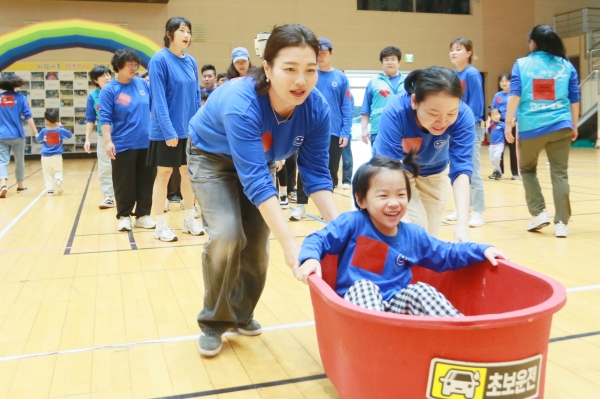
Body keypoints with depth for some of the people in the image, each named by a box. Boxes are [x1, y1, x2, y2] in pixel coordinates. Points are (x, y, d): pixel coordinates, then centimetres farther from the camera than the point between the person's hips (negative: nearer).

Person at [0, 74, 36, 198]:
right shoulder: (21, 98, -2)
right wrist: (36, 133, -4)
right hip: (17, 135, -1)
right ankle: (20, 186, 26)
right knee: (19, 161, 14)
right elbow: (28, 117, -6)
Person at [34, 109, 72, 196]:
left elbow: (37, 140, 10)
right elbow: (70, 135, 12)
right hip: (57, 156, 0)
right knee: (58, 172, 9)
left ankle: (50, 190, 3)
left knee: (47, 174, 7)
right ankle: (58, 179, -21)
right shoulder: (60, 130, -7)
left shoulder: (44, 131, -7)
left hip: (46, 157, 0)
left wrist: (37, 135, 31)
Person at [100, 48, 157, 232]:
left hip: (146, 143, 4)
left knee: (146, 181, 9)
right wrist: (108, 142, -17)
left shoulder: (143, 84, 6)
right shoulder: (109, 90, -5)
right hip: (123, 145, -4)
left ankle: (143, 215, 21)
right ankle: (124, 216, 18)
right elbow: (105, 118, -8)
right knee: (124, 184, 4)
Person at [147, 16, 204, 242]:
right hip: (167, 130, -6)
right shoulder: (159, 60, -11)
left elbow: (196, 97, 10)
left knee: (189, 173, 11)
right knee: (164, 174, 3)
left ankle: (189, 219, 24)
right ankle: (160, 226, 13)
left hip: (190, 129, 6)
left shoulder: (191, 62, 7)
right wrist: (169, 130, -20)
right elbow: (159, 99, -15)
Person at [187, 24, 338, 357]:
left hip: (260, 161, 5)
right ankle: (213, 322, 1)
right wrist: (290, 243, -49)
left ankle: (241, 313, 26)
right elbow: (255, 180, -44)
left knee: (257, 242, 1)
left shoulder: (317, 109, -26)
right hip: (213, 158, -4)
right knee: (228, 235, -21)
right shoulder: (241, 103, -41)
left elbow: (316, 174, -21)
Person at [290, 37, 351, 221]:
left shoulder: (341, 78, 1)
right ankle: (301, 206, 12)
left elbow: (347, 107, 0)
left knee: (331, 171, 9)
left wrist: (345, 132, -7)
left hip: (334, 132, 1)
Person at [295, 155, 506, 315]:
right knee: (363, 287, -32)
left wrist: (482, 250, 9)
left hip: (396, 305, 3)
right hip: (358, 302, -3)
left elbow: (447, 255, 18)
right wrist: (310, 259, -27)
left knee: (421, 290, -21)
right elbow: (318, 240, -5)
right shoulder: (352, 223, -6)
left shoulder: (413, 235, 8)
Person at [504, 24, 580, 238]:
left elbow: (514, 95, -5)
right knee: (560, 174, 4)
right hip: (560, 127, 1)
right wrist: (574, 126, 19)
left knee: (527, 169, 18)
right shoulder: (566, 65, 9)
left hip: (531, 127, -1)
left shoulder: (522, 64, 3)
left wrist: (508, 123, -3)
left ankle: (539, 214, 10)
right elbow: (574, 99, 10)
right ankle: (561, 223, 3)